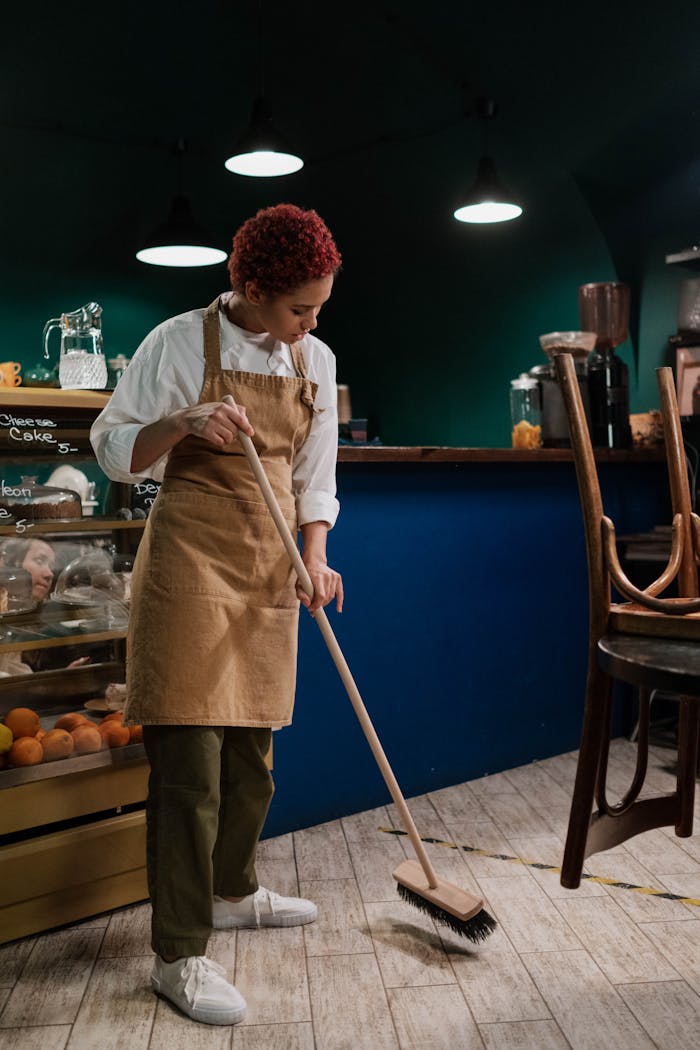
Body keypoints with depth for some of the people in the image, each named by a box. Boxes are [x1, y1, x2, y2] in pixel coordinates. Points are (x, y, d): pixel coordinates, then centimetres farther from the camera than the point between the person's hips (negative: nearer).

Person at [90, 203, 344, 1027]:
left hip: (270, 569, 6)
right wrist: (181, 423, -23)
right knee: (189, 763, -5)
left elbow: (314, 473, 12)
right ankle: (179, 956, 8)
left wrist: (314, 558, -1)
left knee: (251, 750, 15)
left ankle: (234, 892, 37)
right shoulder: (179, 342, -7)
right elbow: (113, 447, -4)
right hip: (191, 563, -5)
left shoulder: (315, 361, 9)